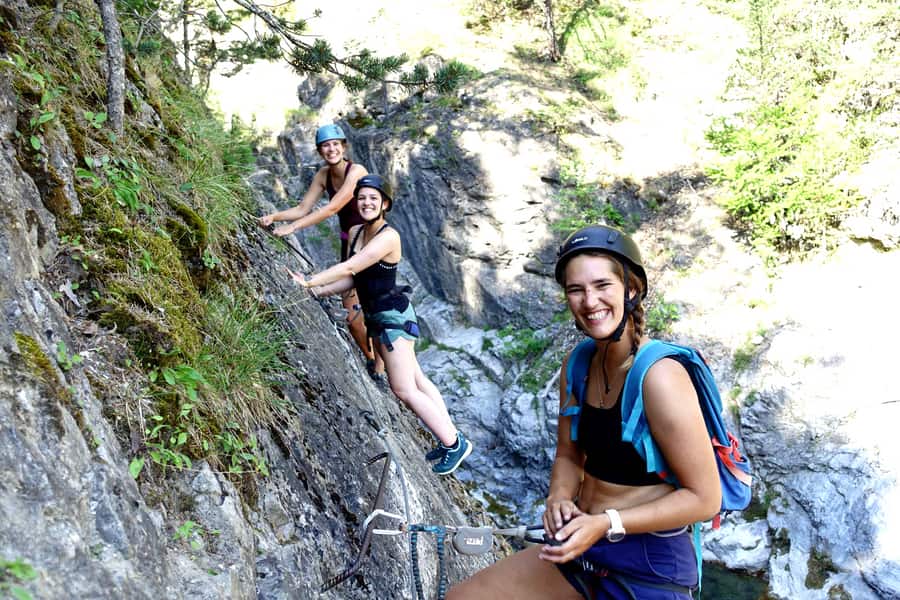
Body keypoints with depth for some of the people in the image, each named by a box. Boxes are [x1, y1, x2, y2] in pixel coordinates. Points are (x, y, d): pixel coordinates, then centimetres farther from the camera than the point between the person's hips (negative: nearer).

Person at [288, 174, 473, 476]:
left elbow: (349, 267, -29)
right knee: (416, 380, 15)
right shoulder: (355, 232, 5)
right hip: (376, 316, 9)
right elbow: (352, 279, 5)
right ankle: (449, 439, 26)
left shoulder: (388, 236, -21)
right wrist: (318, 291, -7)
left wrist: (308, 281, -28)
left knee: (404, 390, -8)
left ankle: (454, 443, 5)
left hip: (393, 316, -9)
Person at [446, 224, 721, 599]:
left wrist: (607, 523, -24)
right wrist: (559, 500, -11)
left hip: (648, 566, -6)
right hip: (581, 549, 7)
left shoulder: (659, 376, -23)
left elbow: (704, 498, -18)